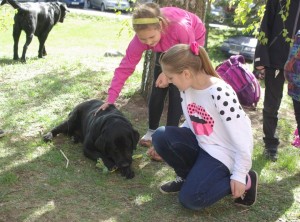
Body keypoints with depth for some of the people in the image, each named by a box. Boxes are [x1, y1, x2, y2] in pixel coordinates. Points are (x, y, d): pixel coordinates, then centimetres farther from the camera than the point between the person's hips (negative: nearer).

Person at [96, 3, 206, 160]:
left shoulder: (180, 27, -46)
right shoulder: (141, 39, -33)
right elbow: (124, 68, -28)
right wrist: (110, 99, -31)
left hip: (193, 41, -3)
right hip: (166, 48, 3)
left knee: (176, 90, -13)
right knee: (158, 88, -1)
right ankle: (152, 131, 19)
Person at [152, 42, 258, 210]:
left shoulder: (220, 93, -29)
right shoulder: (187, 88, -4)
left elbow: (243, 138, -24)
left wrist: (239, 176, -19)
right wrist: (168, 145, 7)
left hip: (222, 153, -7)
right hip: (201, 144, 7)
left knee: (190, 199, -18)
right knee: (161, 136, -14)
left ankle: (245, 180, 0)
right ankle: (188, 176, 8)